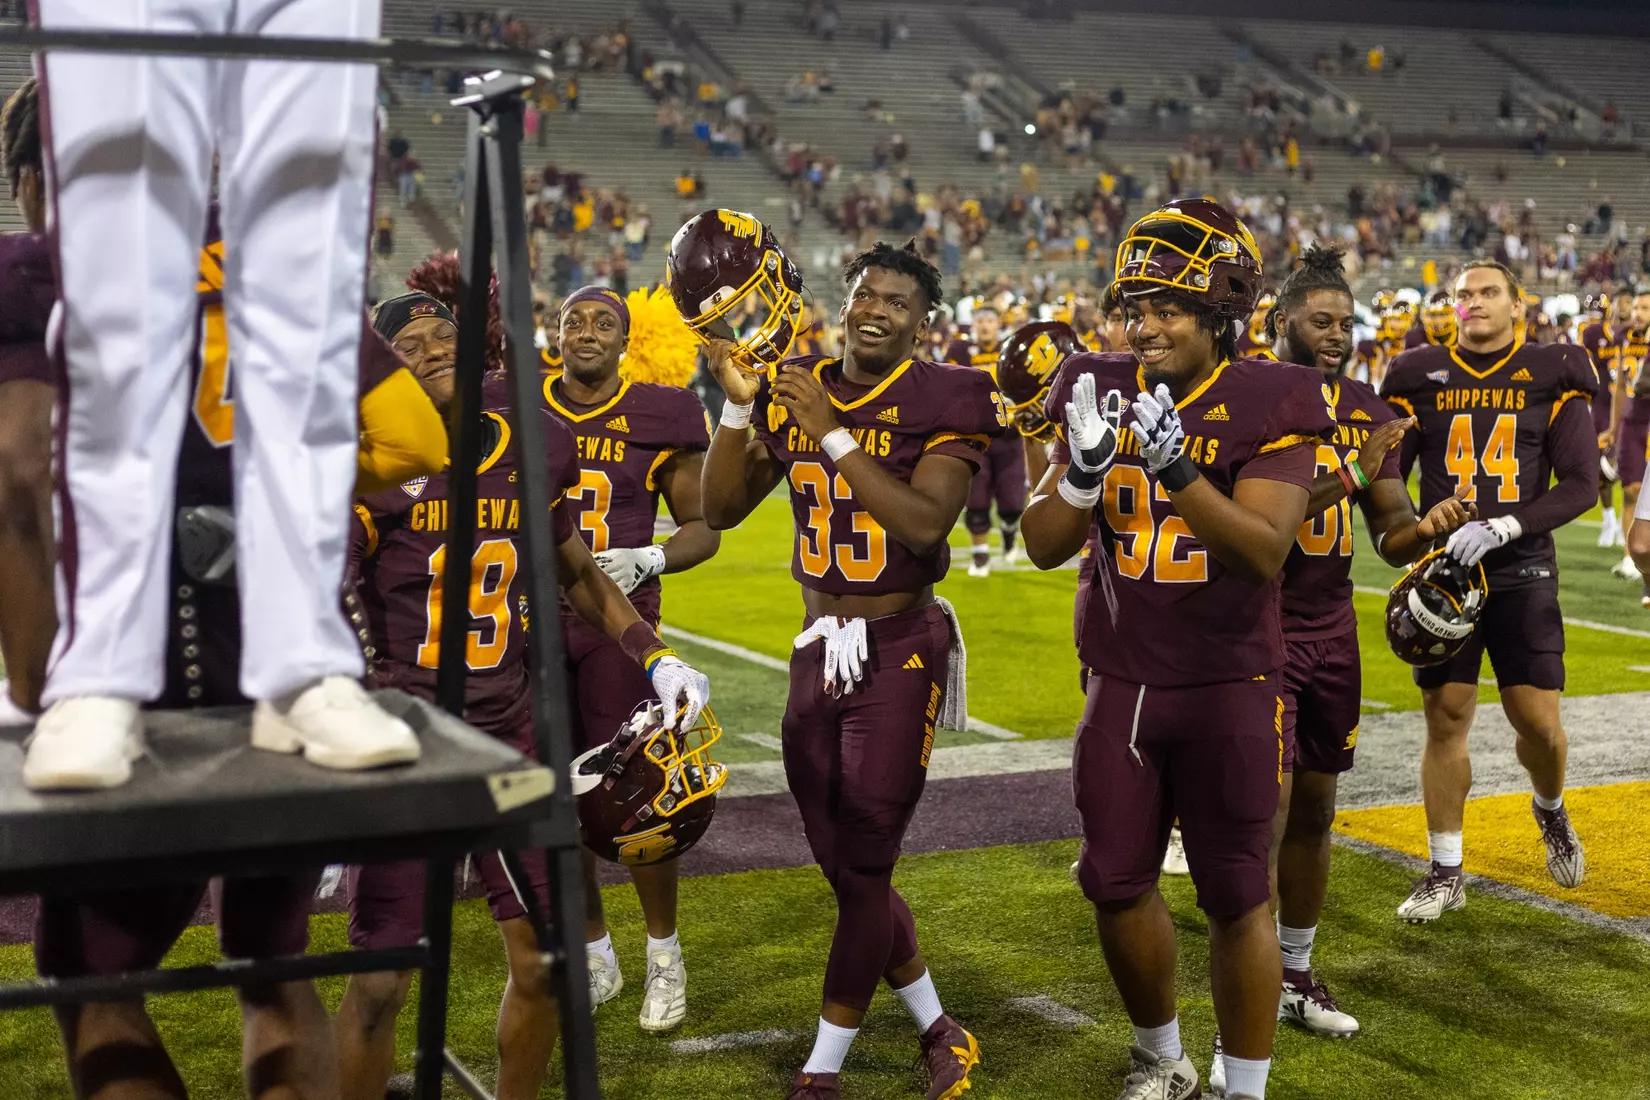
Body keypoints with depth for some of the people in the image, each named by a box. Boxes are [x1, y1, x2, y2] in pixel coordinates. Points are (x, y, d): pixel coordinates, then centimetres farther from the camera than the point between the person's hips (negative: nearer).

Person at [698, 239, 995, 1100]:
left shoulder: (941, 402, -11)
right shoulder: (793, 392, 4)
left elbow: (924, 525, -24)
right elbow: (721, 510, 3)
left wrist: (833, 435, -24)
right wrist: (738, 405, -8)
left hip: (902, 649, -6)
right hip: (818, 647, 6)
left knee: (862, 865, -1)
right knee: (842, 861, 13)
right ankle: (938, 1030, 32)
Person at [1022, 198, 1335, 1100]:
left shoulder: (1269, 404, -11)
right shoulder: (1100, 390, 0)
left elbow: (1264, 551, -21)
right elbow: (1045, 546, -2)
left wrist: (1176, 469, -33)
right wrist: (1084, 468, -20)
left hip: (1230, 689, -4)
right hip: (1121, 683, 4)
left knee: (1236, 898, 3)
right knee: (1117, 884, 10)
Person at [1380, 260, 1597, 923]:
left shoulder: (1553, 376, 0)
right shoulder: (1419, 377, 3)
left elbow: (1581, 483, -5)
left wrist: (1501, 527, -18)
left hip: (1521, 574, -1)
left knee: (1537, 718, -3)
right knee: (1445, 718, 1)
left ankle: (1551, 812, 32)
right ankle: (1445, 873, 12)